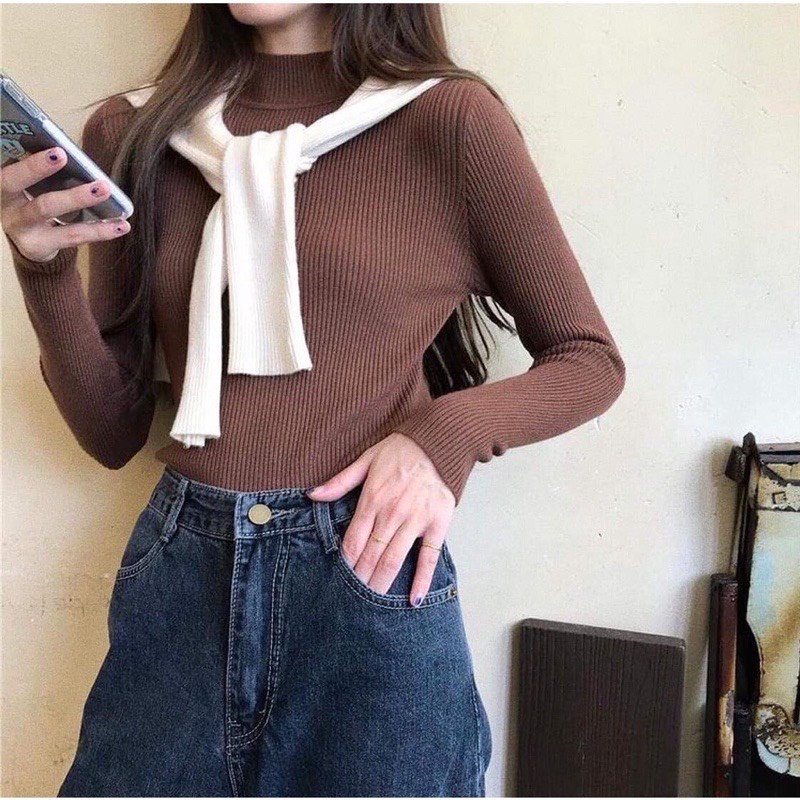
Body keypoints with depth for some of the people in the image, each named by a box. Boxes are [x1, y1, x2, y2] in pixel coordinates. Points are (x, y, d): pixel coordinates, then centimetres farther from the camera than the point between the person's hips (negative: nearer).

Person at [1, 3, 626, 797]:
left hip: (370, 577, -2)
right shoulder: (134, 132, 6)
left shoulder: (448, 117, -5)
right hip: (178, 575, 3)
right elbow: (114, 431, 7)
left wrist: (445, 436, -14)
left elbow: (590, 361, 3)